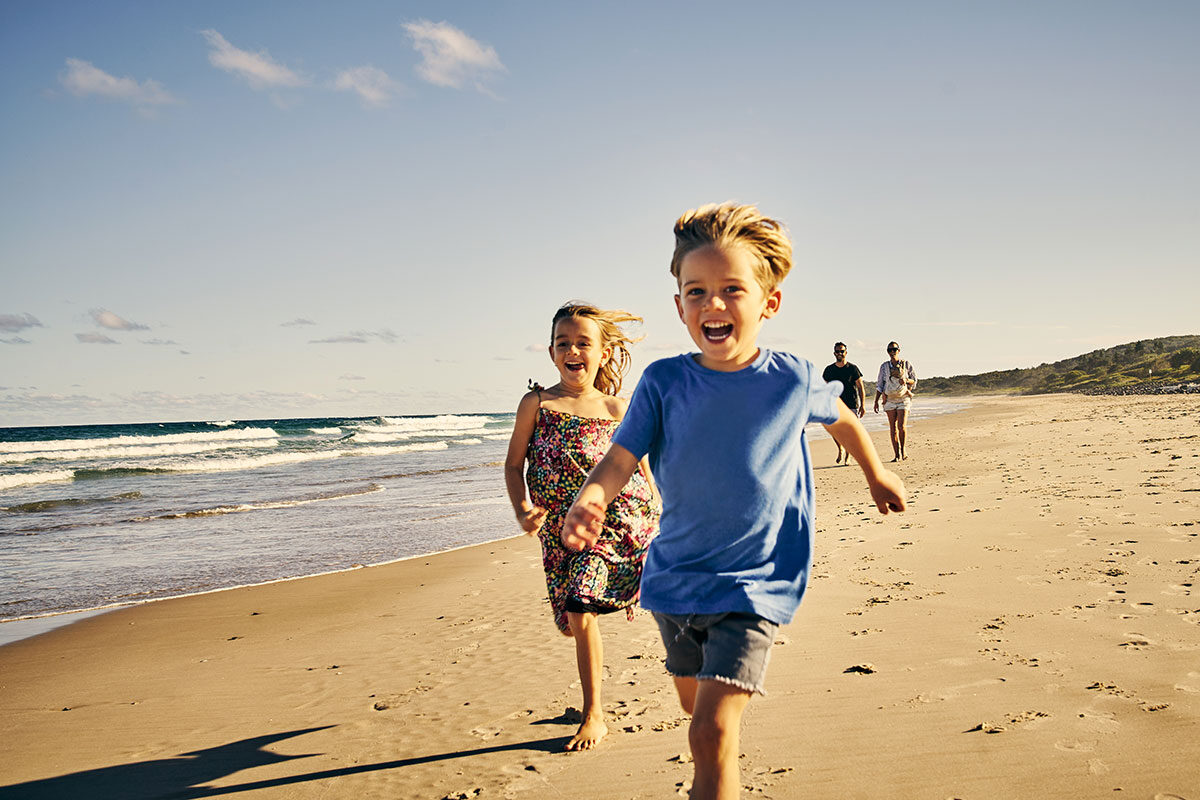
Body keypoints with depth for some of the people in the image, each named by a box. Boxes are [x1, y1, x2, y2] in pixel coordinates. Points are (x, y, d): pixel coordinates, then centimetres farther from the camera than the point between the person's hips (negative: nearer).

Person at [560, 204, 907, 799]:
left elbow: (841, 419, 11)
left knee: (711, 732, -17)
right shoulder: (664, 382, -9)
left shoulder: (793, 381, -11)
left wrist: (876, 475, 27)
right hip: (673, 577, 3)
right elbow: (620, 458, -16)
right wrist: (588, 502, -38)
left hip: (752, 585, -3)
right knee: (694, 703, 24)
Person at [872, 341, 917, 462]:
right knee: (892, 428, -1)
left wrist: (906, 380, -12)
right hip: (889, 400, 2)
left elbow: (914, 380, 11)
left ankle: (903, 450, 6)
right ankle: (897, 455, 3)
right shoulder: (884, 366, 8)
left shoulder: (906, 365, 4)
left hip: (903, 399, -2)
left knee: (902, 426, -14)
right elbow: (879, 385, 11)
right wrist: (876, 401, 6)